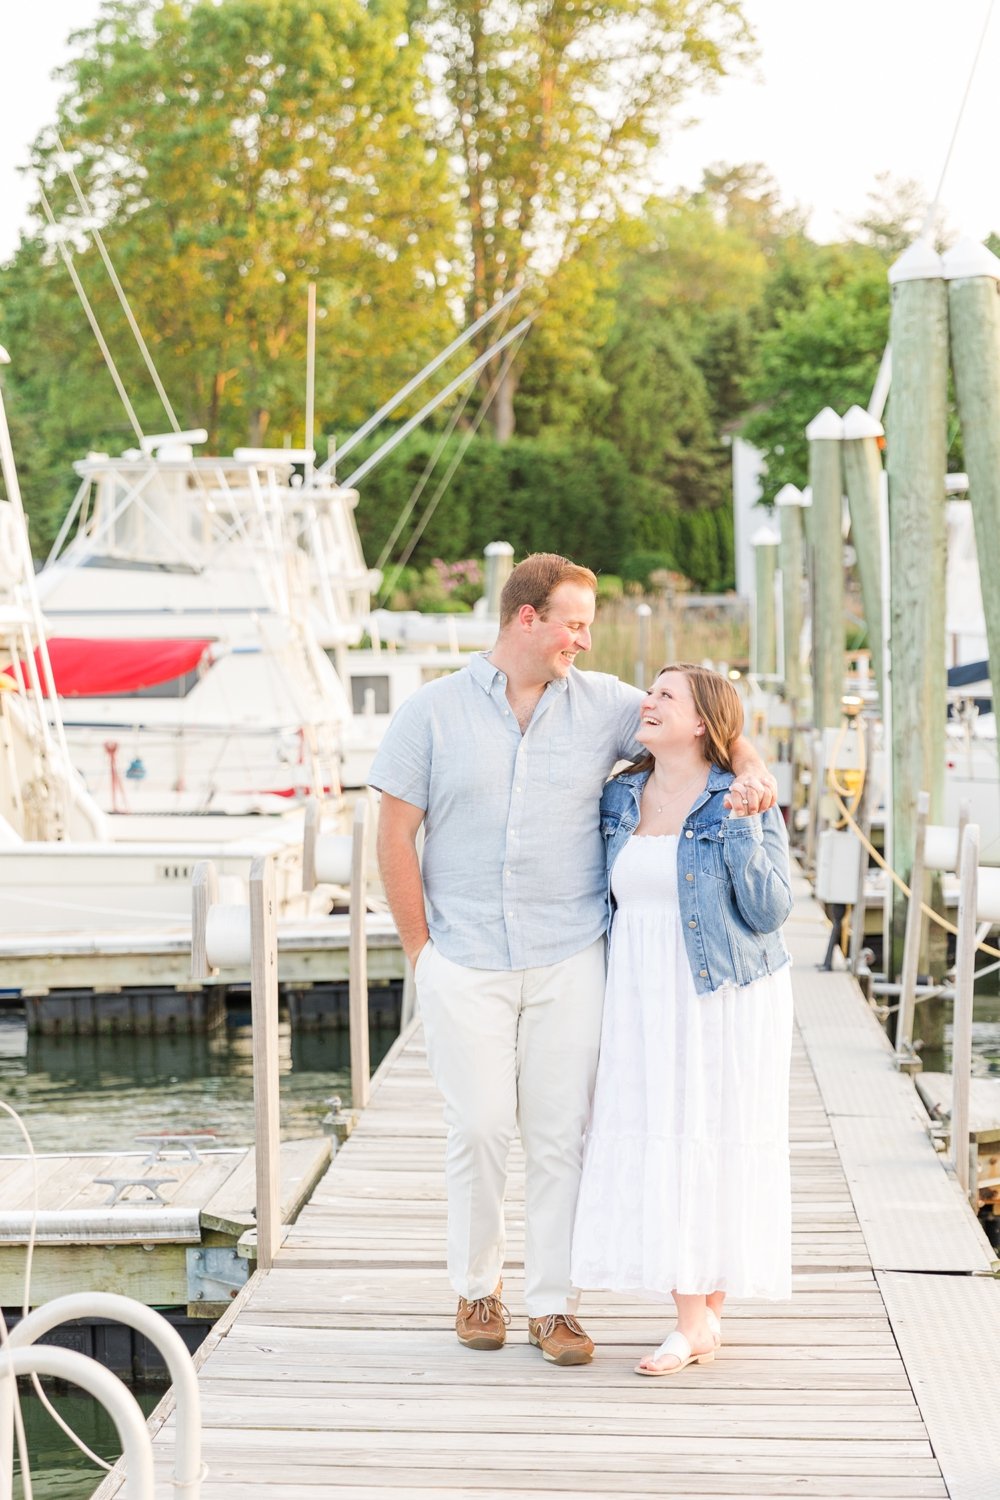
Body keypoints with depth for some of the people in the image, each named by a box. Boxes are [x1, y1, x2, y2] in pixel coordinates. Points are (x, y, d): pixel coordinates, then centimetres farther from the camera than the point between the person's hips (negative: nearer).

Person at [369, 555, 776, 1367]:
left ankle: (553, 1304, 12)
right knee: (481, 1128, -1)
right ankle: (477, 1288, 19)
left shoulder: (602, 704, 5)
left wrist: (751, 768, -17)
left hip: (570, 962, 2)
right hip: (465, 962, -2)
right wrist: (421, 948, -1)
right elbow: (395, 836, 1)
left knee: (562, 1134, 2)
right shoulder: (434, 711, 1)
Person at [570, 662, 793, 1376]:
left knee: (719, 1146, 1)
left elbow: (769, 911, -12)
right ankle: (696, 1320, 9)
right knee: (657, 1146, 2)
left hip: (726, 1001, -5)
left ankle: (707, 1313, 10)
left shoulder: (745, 803, -8)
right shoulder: (619, 799, 8)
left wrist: (743, 831, -21)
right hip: (645, 1002, 5)